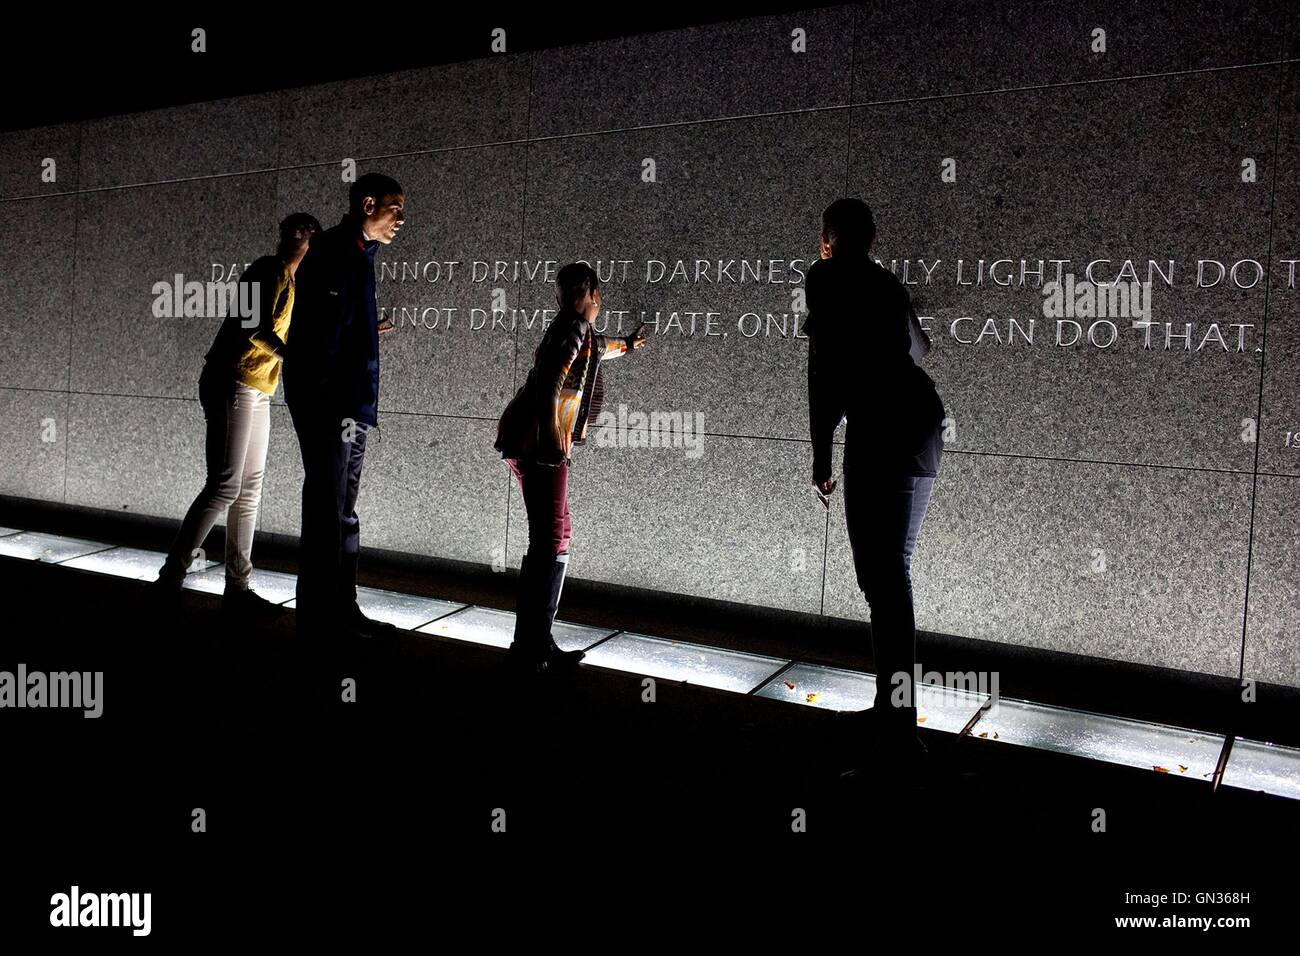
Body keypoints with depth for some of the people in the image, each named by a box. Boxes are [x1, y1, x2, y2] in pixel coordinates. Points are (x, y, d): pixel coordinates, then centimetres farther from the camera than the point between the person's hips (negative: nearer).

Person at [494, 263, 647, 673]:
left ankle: (534, 642, 16)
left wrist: (627, 344, 67)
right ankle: (530, 649, -12)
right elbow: (550, 378, -24)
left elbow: (595, 347, 47)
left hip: (529, 440, 11)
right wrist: (550, 433, -35)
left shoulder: (578, 331, 22)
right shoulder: (572, 327, -7)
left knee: (556, 534, 13)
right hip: (539, 443, -10)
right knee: (550, 542, -12)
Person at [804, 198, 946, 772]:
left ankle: (900, 726, -5)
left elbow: (827, 366, -11)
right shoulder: (884, 282, 21)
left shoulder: (827, 277, -2)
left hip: (882, 430, -9)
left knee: (883, 574, -7)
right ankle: (892, 707, 22)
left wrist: (820, 453, -8)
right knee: (889, 570, 14)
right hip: (921, 419, 9)